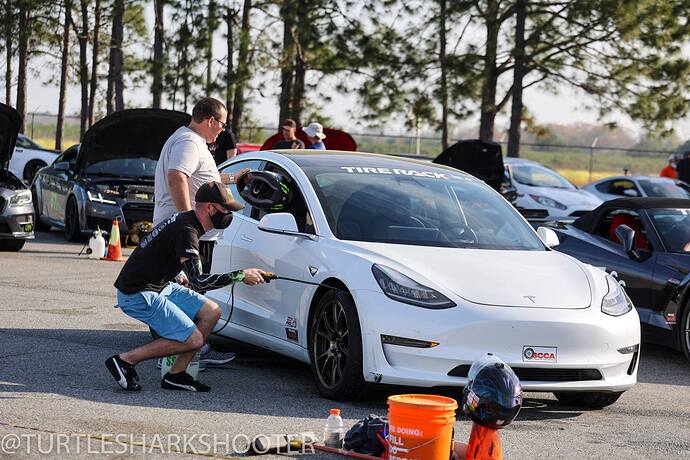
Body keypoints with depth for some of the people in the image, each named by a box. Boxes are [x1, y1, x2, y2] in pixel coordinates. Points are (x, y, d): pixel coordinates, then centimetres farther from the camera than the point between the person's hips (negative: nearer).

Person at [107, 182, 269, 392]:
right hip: (137, 294, -10)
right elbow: (198, 282, -28)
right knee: (193, 339, -14)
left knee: (211, 312, 2)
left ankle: (176, 375, 3)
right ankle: (124, 361, -8)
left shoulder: (186, 220, 7)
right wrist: (242, 275, -22)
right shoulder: (186, 231, -23)